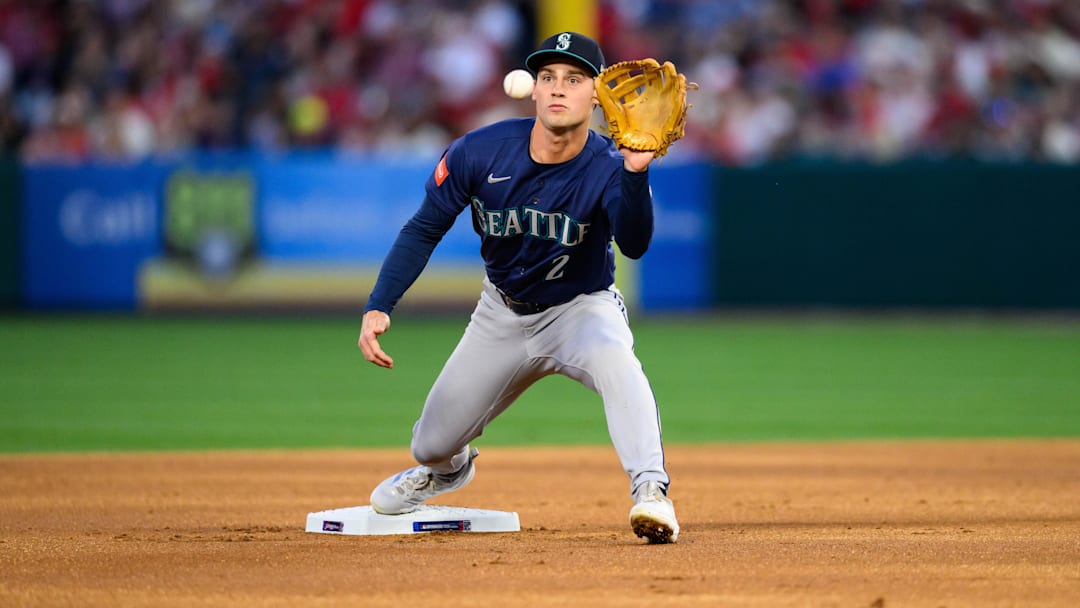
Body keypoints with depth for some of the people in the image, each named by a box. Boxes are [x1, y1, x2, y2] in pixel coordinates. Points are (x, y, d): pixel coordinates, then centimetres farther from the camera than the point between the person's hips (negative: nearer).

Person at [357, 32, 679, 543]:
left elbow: (634, 245, -44)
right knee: (432, 446, 11)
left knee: (613, 359, -39)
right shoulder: (479, 152, -19)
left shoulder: (608, 168, -26)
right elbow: (424, 230, -8)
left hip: (581, 307, -3)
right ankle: (449, 468, 51)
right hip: (502, 315, 3)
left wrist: (635, 171, -61)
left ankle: (650, 491, -39)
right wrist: (378, 308, -18)